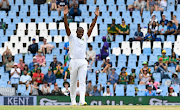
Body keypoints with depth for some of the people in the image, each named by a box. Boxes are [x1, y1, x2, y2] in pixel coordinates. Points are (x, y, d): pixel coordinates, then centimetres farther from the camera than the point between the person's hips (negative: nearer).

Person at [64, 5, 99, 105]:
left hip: (83, 62, 2)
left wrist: (96, 17, 0)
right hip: (74, 61, -2)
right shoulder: (72, 38, 4)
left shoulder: (85, 38, 13)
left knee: (82, 81, -8)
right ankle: (73, 100, 14)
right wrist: (65, 15, -18)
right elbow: (67, 26, -7)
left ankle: (82, 100, -17)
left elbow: (91, 27, 8)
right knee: (73, 82, 5)